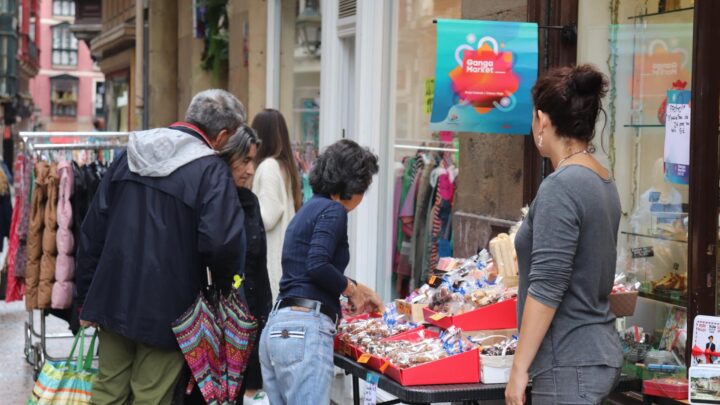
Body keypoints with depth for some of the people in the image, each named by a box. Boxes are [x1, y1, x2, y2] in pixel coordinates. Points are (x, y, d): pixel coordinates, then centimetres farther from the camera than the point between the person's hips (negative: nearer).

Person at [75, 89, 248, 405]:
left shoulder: (130, 157, 8)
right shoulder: (211, 170, -12)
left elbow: (92, 231, 9)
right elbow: (221, 241, -25)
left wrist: (86, 297, 15)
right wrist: (224, 283, -3)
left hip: (113, 298, 5)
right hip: (166, 309, -5)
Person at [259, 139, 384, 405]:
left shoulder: (309, 208, 22)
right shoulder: (333, 210, -4)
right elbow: (318, 265, -17)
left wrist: (358, 290, 39)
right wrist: (353, 290, -1)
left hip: (276, 327, 9)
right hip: (305, 330, -9)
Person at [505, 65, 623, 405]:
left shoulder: (560, 188, -17)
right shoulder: (604, 182, 11)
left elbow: (547, 287, -20)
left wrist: (519, 368, -15)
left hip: (570, 363, -9)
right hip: (600, 350, 9)